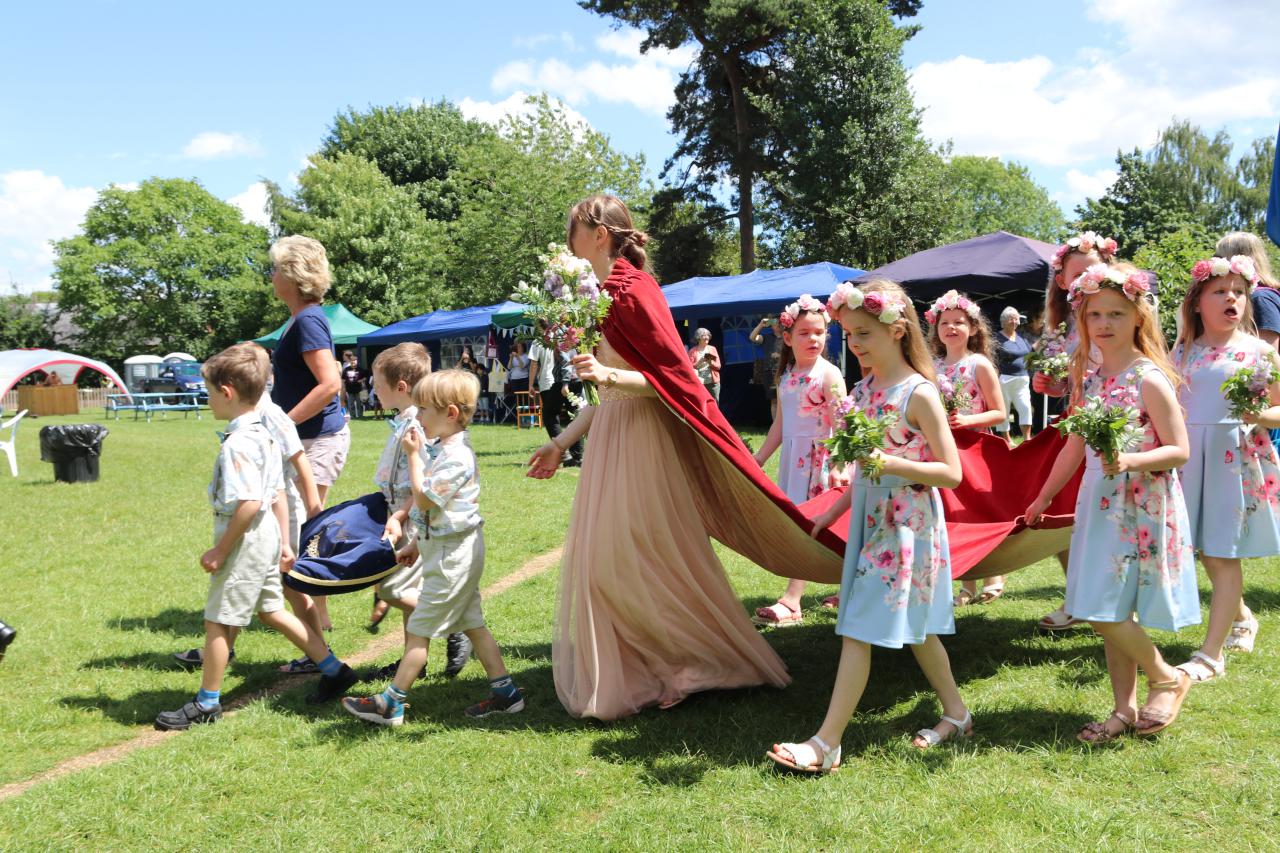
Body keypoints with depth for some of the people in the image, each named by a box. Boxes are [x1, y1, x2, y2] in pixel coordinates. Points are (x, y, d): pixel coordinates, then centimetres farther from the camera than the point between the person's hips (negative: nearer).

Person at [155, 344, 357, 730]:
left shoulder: (238, 443, -22)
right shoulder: (264, 435, 8)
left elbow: (249, 503, -27)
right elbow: (277, 494, 13)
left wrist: (220, 550, -19)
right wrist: (283, 542, 18)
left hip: (244, 540, -10)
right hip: (266, 538, 10)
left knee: (217, 620, 4)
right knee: (271, 609, 20)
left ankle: (207, 703, 17)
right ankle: (334, 670, 25)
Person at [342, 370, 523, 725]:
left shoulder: (455, 457, -21)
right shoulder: (444, 448, 12)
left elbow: (424, 500, -22)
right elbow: (428, 498, 21)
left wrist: (413, 456, -16)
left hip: (451, 555, -10)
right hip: (456, 551, 10)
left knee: (419, 629, -2)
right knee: (472, 623, 14)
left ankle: (391, 703, 7)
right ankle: (504, 692, 18)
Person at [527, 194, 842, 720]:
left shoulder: (633, 291, -14)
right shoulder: (602, 294, 13)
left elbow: (675, 377, -16)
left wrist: (609, 376, -30)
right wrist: (561, 443, 18)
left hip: (640, 440, -9)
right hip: (610, 438, 9)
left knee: (645, 558, -1)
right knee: (603, 556, 12)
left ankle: (698, 663, 17)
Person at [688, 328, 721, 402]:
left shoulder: (712, 349, 11)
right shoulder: (693, 351, 1)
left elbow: (718, 366, 8)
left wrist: (711, 362, -12)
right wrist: (699, 362, -17)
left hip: (713, 382, 3)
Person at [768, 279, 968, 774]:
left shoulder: (919, 394, -15)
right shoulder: (863, 390, 8)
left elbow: (951, 473, -16)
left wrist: (891, 463, -26)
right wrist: (835, 511, 16)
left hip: (907, 526, -8)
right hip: (872, 520, 8)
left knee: (859, 629, -9)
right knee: (912, 628, 17)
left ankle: (826, 743, -5)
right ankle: (955, 715, 33)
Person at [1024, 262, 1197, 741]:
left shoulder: (1150, 379, -12)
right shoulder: (1088, 378, 7)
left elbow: (1179, 451, -13)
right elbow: (1075, 445, 16)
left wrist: (1133, 460, -30)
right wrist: (1044, 497, 20)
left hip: (1141, 509, -7)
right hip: (1100, 505, 7)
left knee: (1108, 612, -7)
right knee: (1106, 612, 10)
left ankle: (1167, 679, 18)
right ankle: (1124, 710, 22)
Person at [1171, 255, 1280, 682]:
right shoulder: (1183, 352, 8)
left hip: (1238, 457, -3)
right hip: (1190, 456, 4)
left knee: (1222, 554, -3)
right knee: (1208, 553, 12)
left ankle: (1211, 654, 2)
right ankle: (1242, 617, 39)